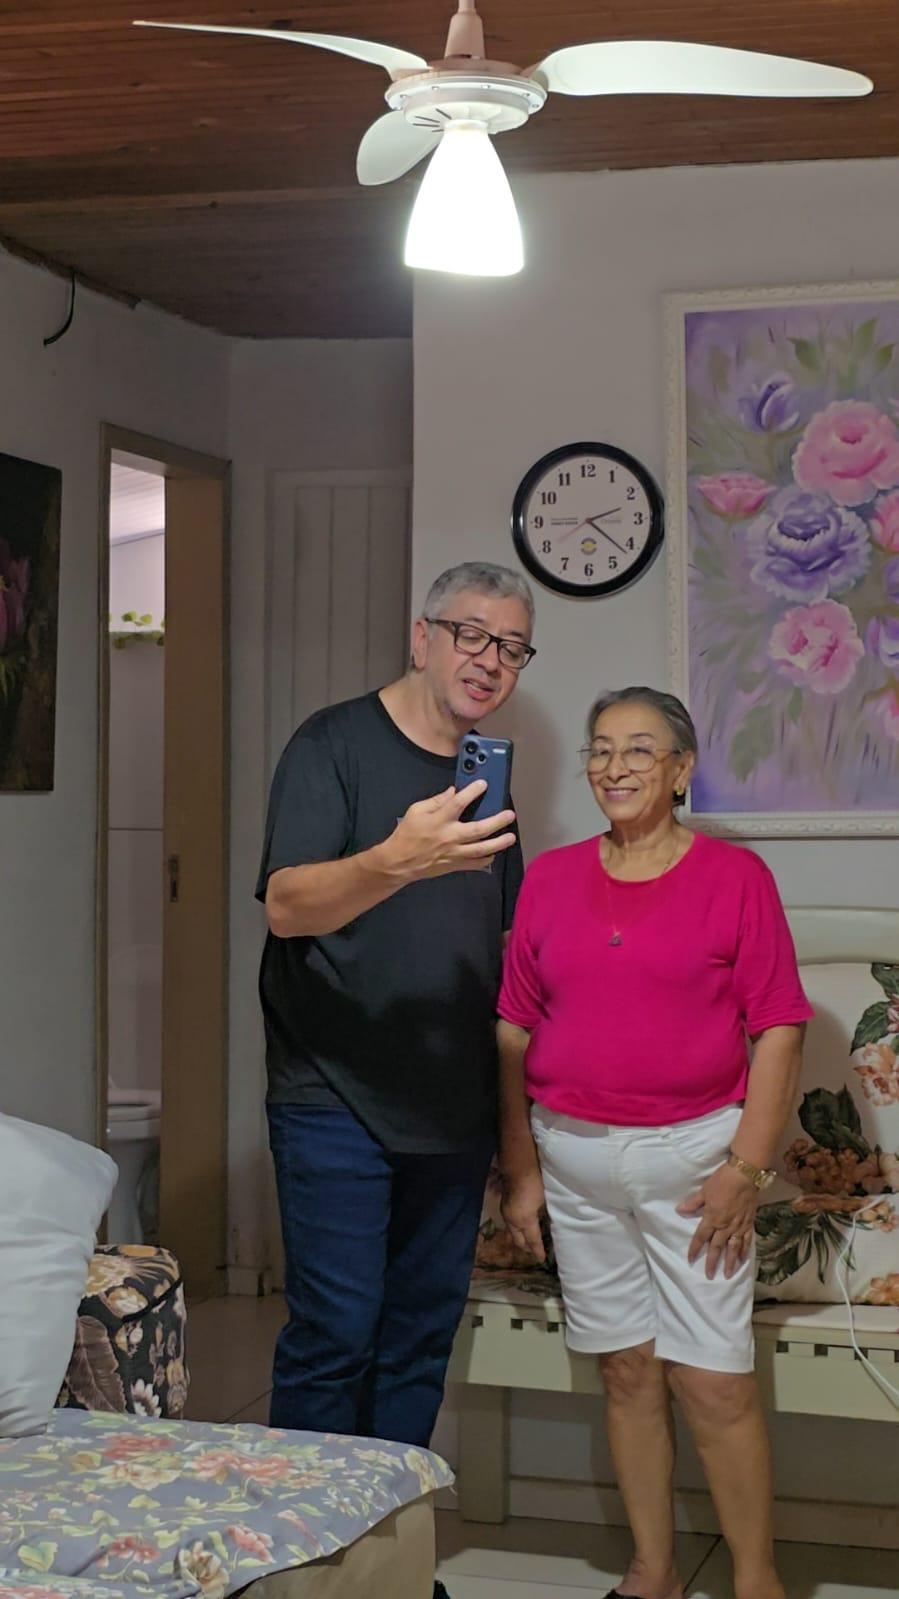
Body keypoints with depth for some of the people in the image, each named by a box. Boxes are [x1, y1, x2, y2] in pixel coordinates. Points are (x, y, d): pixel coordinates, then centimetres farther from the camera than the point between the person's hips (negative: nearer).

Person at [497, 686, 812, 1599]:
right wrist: (520, 1172, 5)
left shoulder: (734, 876, -3)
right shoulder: (549, 878, 6)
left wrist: (746, 1169, -10)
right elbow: (513, 1031, 8)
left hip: (690, 1157, -3)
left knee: (712, 1380, -3)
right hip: (574, 1156, 3)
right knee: (626, 1368, 10)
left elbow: (777, 1031, -4)